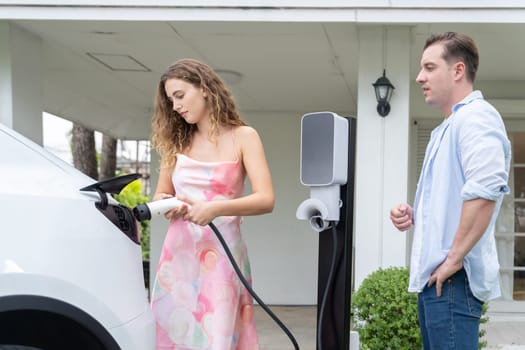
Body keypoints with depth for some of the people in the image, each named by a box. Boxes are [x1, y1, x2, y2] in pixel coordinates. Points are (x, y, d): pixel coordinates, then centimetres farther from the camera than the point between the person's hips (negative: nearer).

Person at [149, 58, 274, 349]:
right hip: (178, 254, 4)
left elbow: (265, 200, -10)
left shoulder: (242, 137, 0)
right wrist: (164, 203, -9)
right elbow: (161, 194, 16)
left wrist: (216, 208, -25)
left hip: (221, 255, -4)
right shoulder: (177, 141, 11)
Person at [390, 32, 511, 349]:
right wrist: (414, 215, 10)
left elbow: (486, 190, -27)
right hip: (435, 277, 10)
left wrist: (454, 258, -23)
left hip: (452, 278, -10)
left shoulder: (476, 117, -11)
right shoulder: (449, 127, 21)